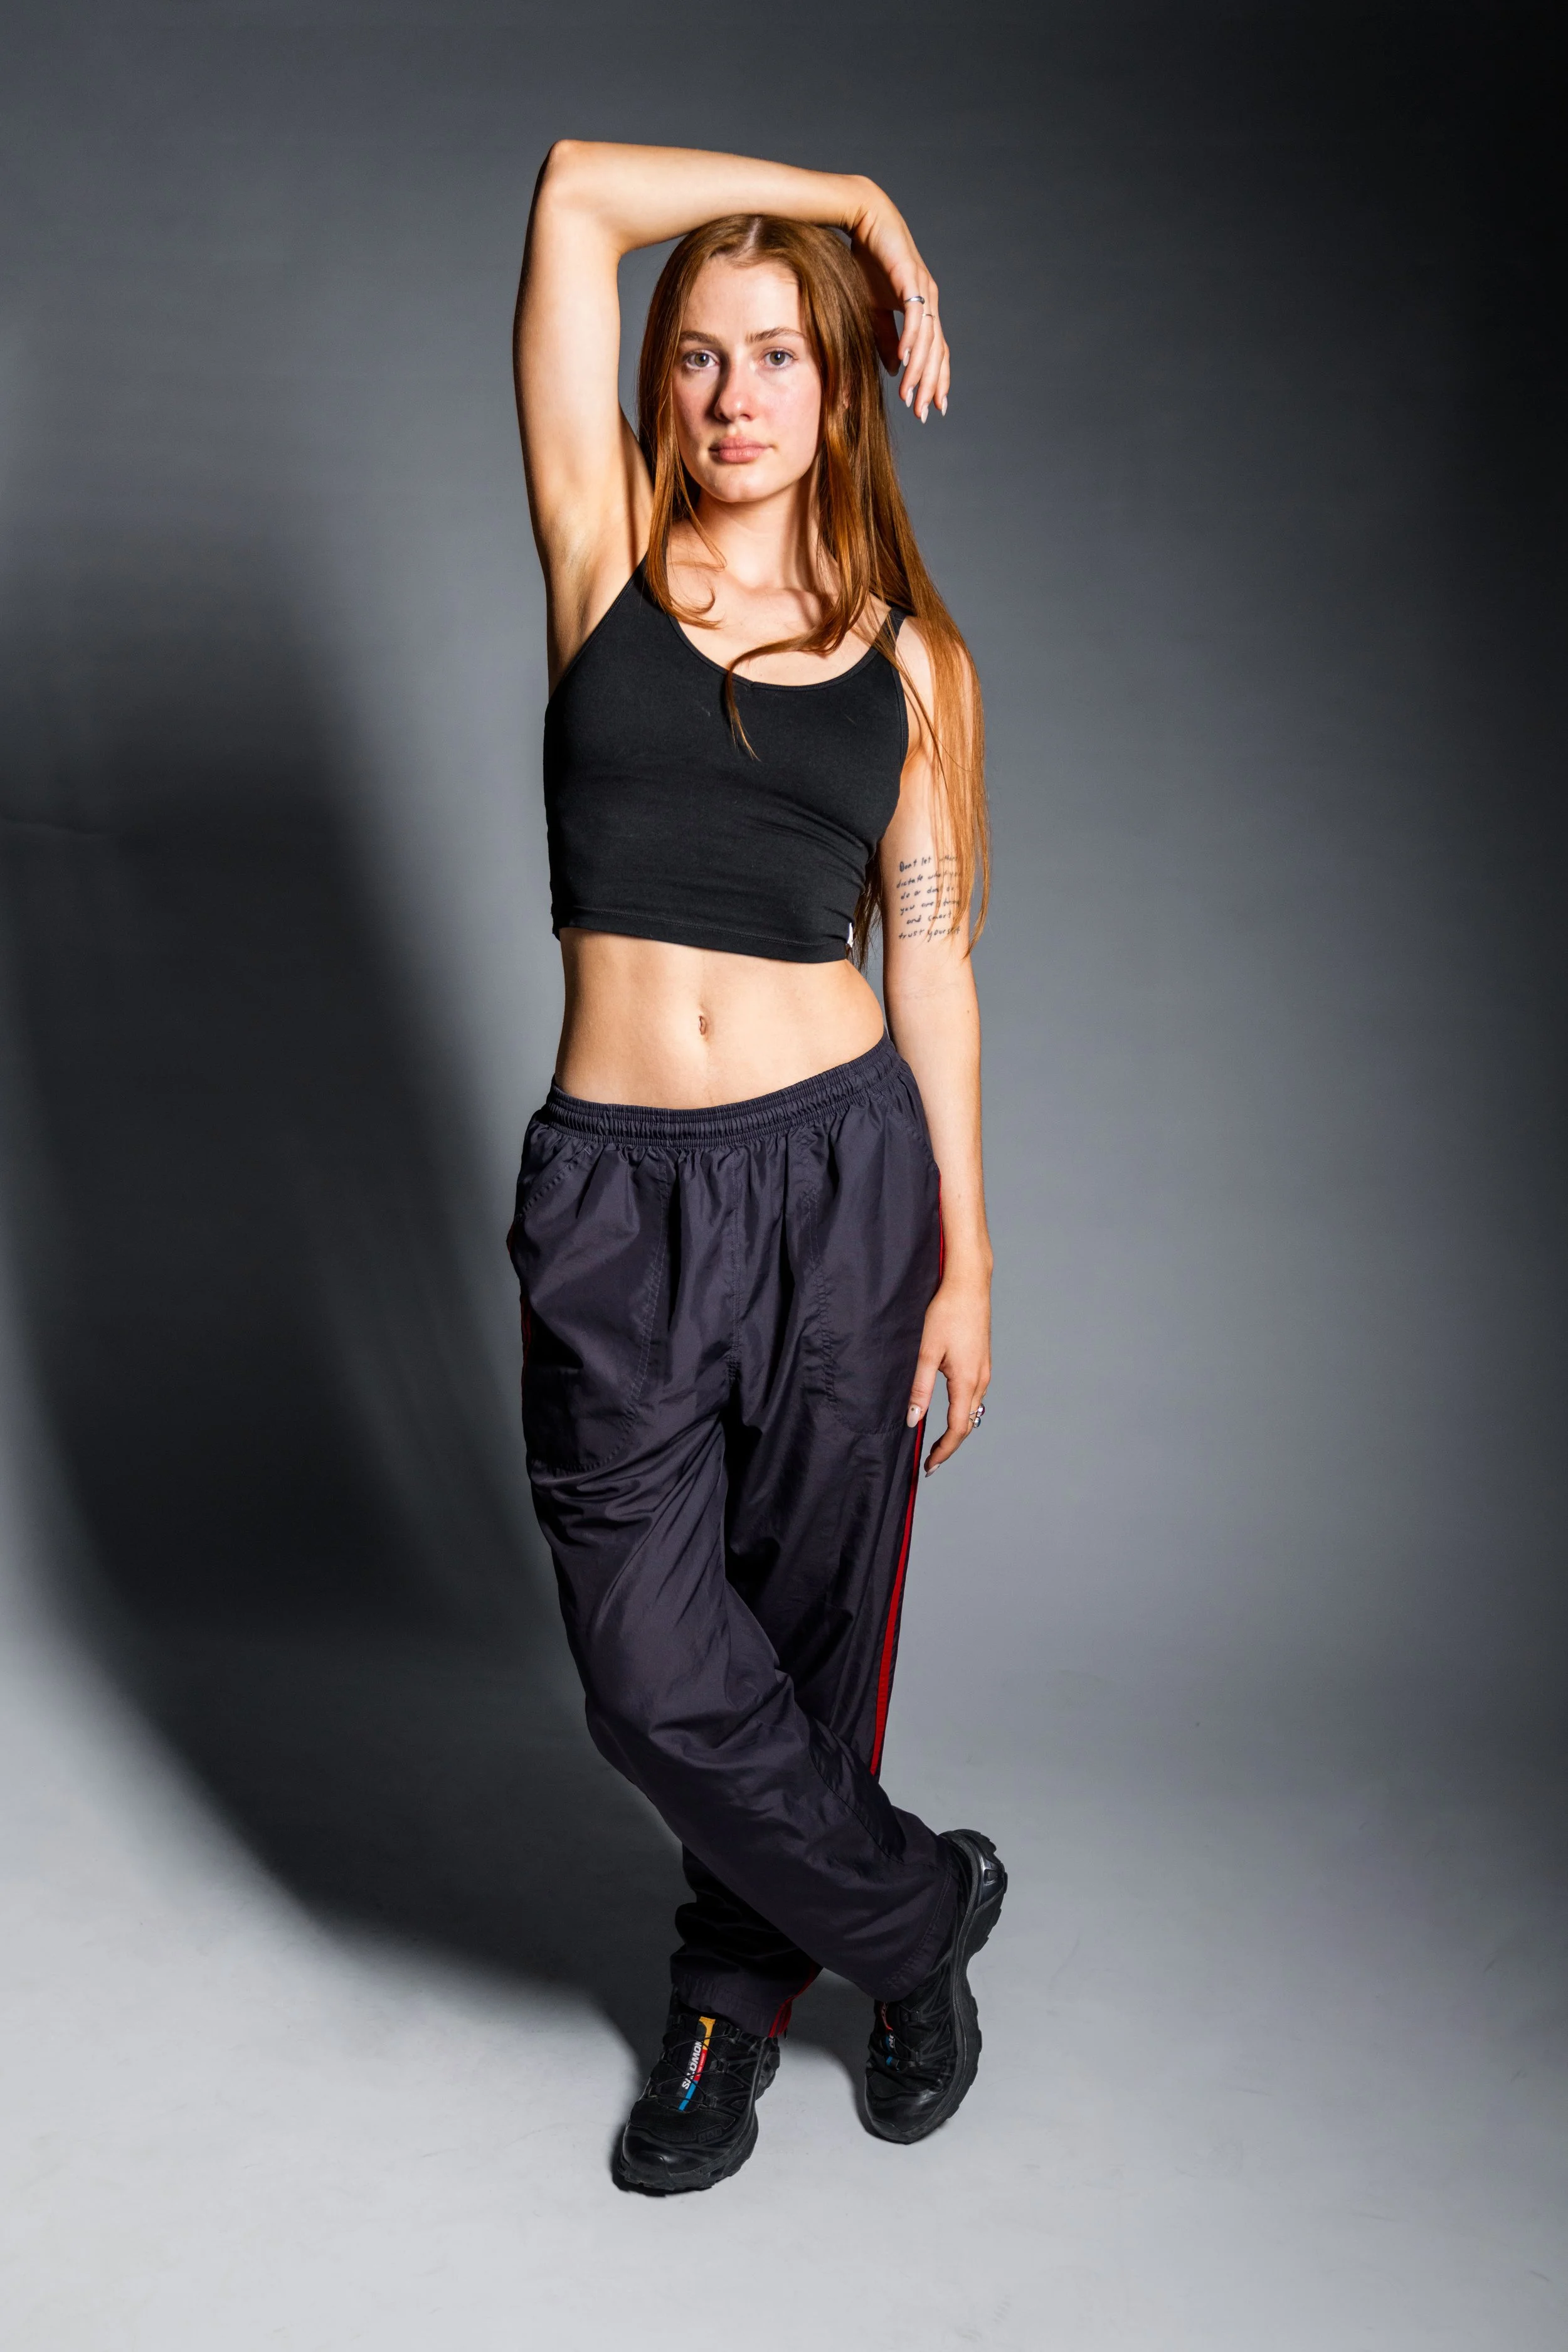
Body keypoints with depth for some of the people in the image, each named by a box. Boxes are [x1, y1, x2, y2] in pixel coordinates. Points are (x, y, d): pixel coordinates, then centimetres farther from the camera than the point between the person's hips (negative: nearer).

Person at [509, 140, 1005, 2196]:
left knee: (811, 1627, 12)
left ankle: (742, 1989, 38)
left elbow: (930, 959, 7)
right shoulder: (608, 558, 4)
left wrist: (966, 1255, 3)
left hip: (843, 1173, 1)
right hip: (620, 1185, 0)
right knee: (659, 1675, 0)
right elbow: (579, 188, 1)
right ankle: (919, 1906, 28)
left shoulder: (904, 658, 6)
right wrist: (856, 194, 10)